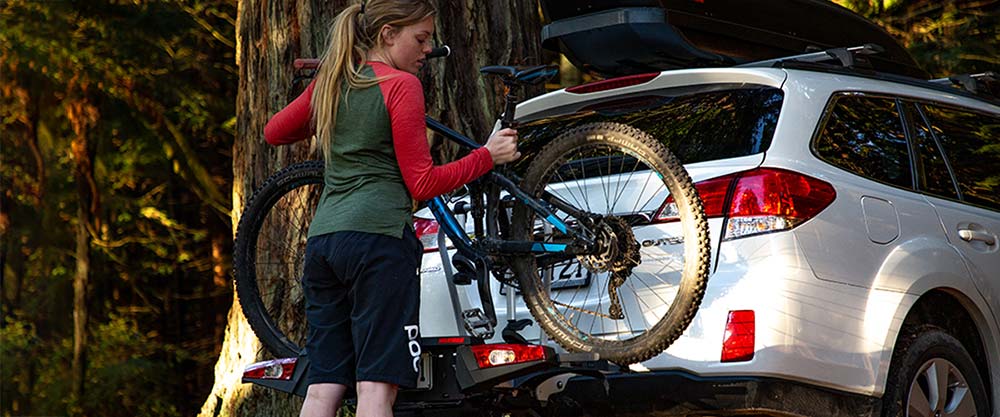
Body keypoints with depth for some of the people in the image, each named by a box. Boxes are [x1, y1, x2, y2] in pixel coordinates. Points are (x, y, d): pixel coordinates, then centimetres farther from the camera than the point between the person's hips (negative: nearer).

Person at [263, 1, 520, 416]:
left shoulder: (331, 82, 16)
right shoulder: (401, 84, -4)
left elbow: (273, 132, 30)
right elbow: (423, 182, -5)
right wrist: (488, 155, 3)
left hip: (322, 238, 7)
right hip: (378, 237, -7)